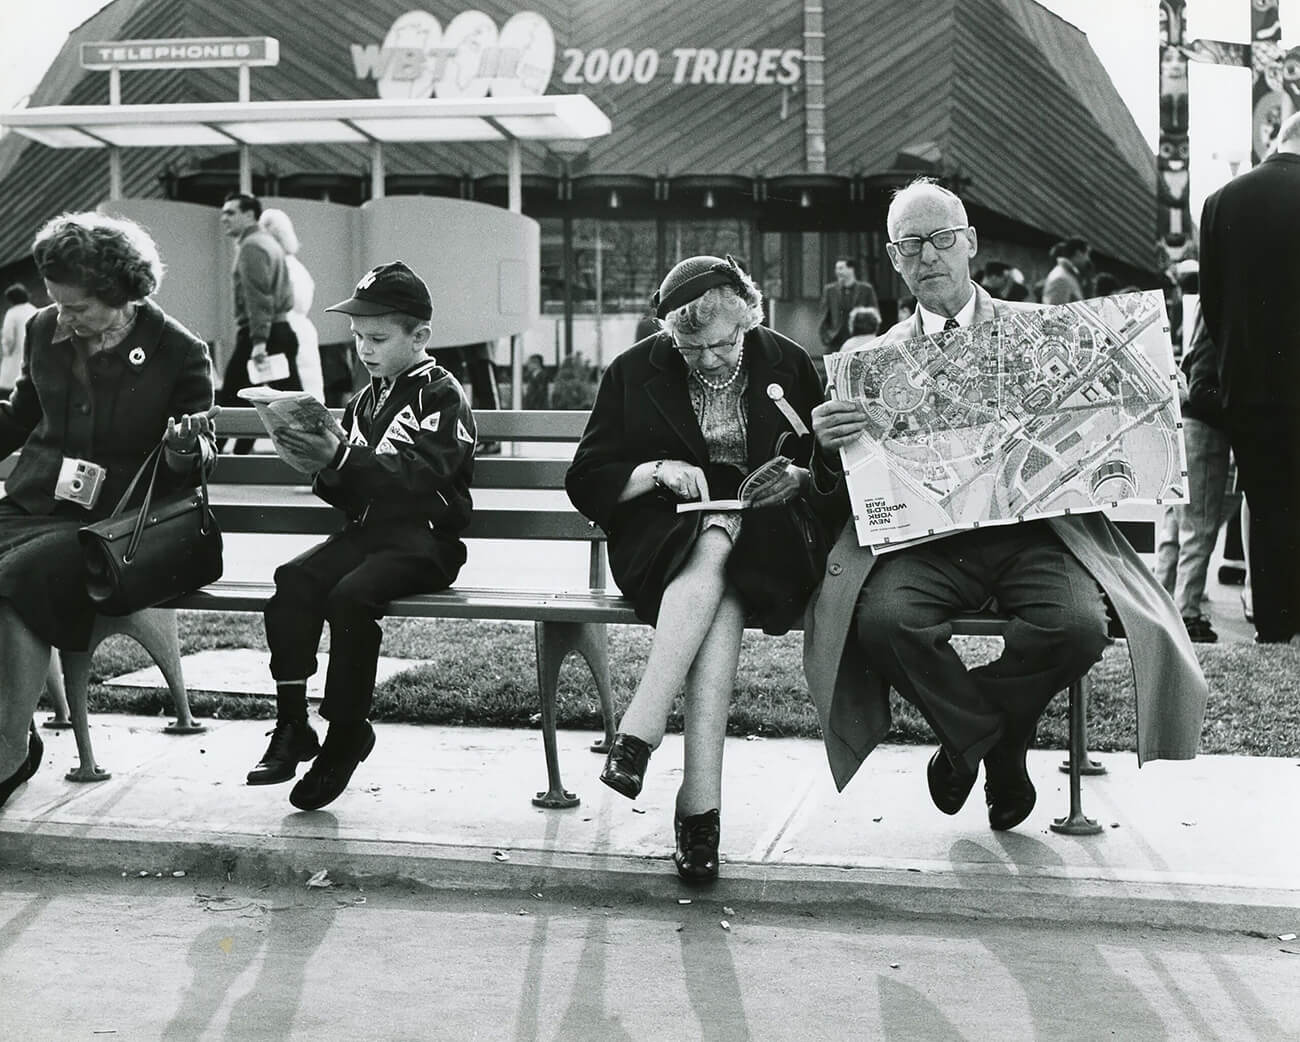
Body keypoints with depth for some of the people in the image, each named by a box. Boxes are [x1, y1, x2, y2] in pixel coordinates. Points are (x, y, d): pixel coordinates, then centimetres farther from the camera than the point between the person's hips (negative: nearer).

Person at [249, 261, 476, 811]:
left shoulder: (442, 395, -3)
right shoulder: (365, 401, 20)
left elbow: (419, 472, -20)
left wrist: (342, 457, -27)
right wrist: (327, 471, -1)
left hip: (425, 537, -7)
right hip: (366, 529, 7)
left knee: (351, 595, -31)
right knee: (293, 579, -20)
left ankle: (346, 733, -16)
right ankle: (291, 725, -19)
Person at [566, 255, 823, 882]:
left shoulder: (787, 365, 9)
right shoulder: (635, 373, 6)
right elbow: (586, 481, 5)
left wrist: (800, 477, -6)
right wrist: (658, 471, -12)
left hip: (764, 530, 1)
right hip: (661, 534, -1)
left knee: (716, 547, -36)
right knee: (717, 594, -36)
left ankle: (639, 734, -42)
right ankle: (701, 805, -43)